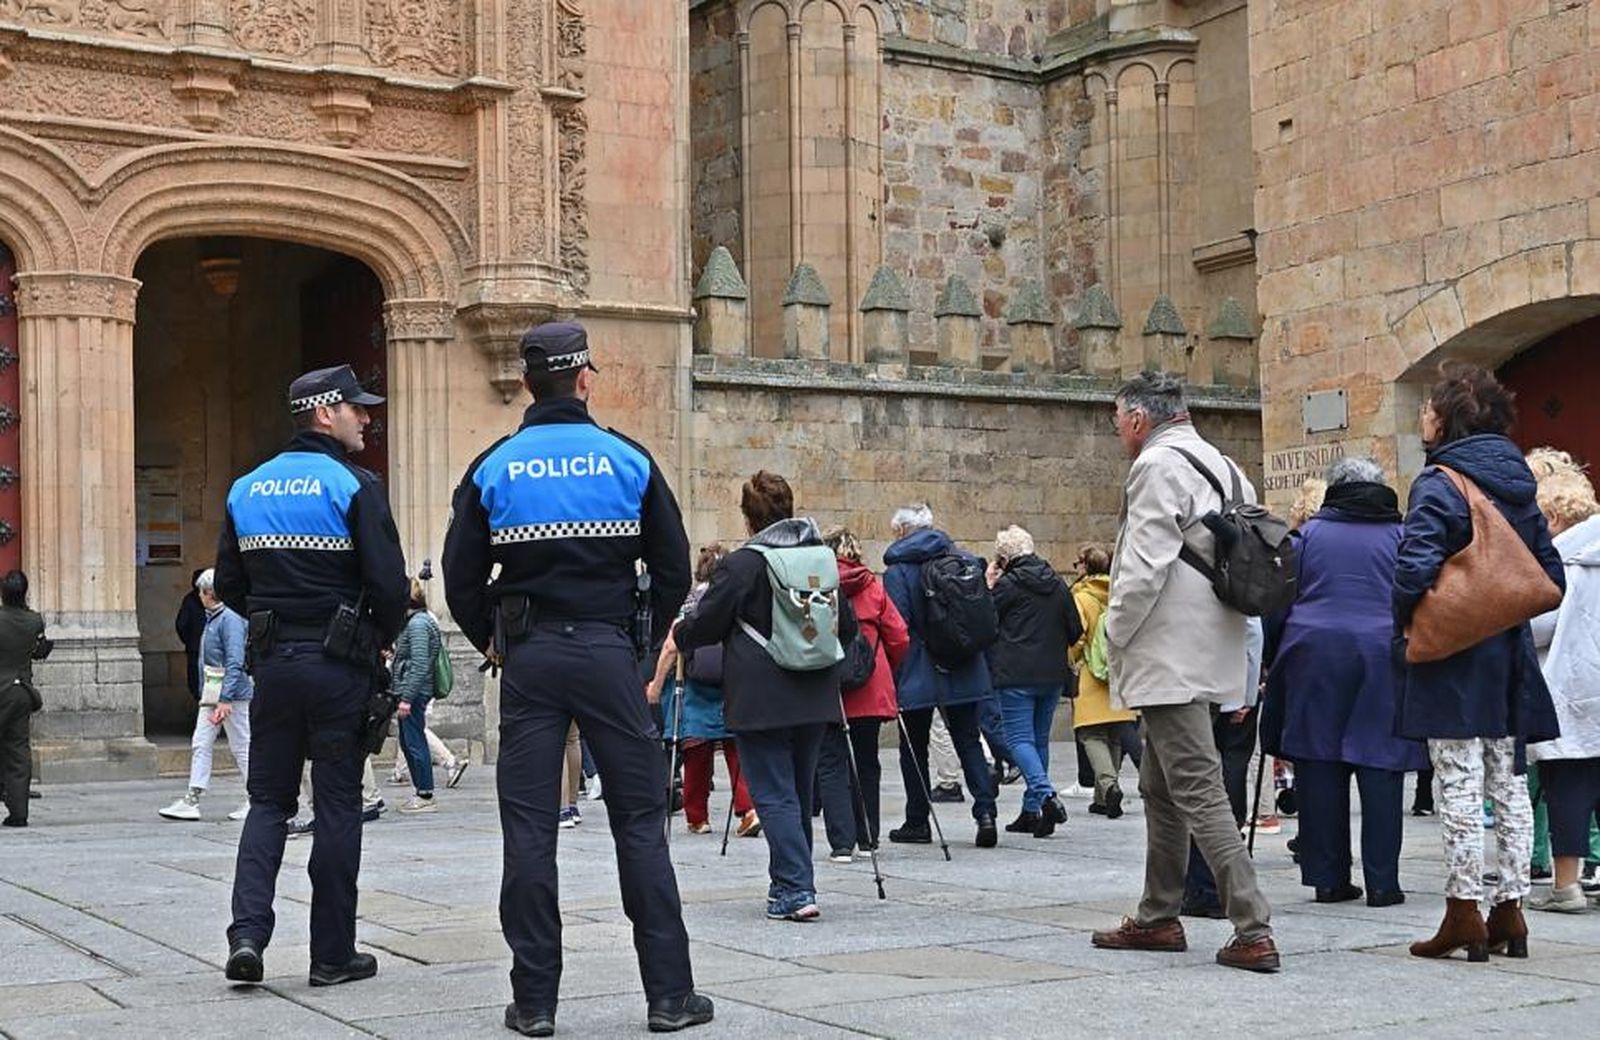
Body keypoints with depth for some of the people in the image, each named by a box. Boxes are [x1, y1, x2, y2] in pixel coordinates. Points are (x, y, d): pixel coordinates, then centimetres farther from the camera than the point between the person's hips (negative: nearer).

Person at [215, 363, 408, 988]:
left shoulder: (247, 489, 8)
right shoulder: (353, 486, -10)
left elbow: (228, 585, 10)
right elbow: (389, 585, -15)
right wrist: (379, 640, 3)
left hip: (272, 662, 5)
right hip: (338, 665, -5)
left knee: (268, 800, 13)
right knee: (338, 807, 4)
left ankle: (247, 931, -3)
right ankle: (333, 954, 10)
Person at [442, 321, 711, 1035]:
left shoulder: (493, 469, 2)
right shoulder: (628, 461, 0)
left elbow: (461, 579, 1)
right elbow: (674, 568, 2)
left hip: (527, 659, 1)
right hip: (609, 652, -1)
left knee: (528, 829, 5)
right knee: (640, 822, 5)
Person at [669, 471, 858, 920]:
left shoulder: (741, 563, -11)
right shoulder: (823, 557, 8)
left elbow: (706, 621, -7)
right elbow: (847, 626, 14)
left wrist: (678, 637, 14)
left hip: (761, 700, -6)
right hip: (814, 695, 6)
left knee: (775, 795, -4)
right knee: (800, 790, 15)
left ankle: (795, 891, -11)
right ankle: (793, 885, 24)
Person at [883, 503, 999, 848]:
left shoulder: (898, 571, -9)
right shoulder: (966, 561, 6)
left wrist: (893, 677, -8)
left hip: (918, 675, -4)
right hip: (965, 672, 4)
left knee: (914, 748, 8)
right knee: (969, 742, 9)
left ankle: (917, 822, 13)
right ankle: (985, 811, -7)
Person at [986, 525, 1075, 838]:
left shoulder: (1007, 584, -9)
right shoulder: (1057, 583, 9)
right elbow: (1075, 630, 12)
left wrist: (988, 586, 5)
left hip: (1017, 674, -6)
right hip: (1053, 674, 6)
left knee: (1019, 738, -5)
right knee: (1040, 738, 13)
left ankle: (1046, 796, -25)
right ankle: (1032, 811, 15)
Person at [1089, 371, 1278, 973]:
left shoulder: (1157, 466, -11)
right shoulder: (1221, 465, 17)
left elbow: (1143, 568, -19)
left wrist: (1114, 638, -8)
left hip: (1170, 659, -10)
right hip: (1206, 654, 10)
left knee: (1198, 791, -11)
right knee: (1160, 788, 18)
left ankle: (1253, 933, -13)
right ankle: (1159, 917, 27)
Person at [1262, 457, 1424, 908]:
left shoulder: (1309, 532, 7)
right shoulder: (1399, 533, 7)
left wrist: (1274, 660, 10)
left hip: (1317, 655, 0)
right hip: (1383, 658, 0)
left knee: (1320, 769, 5)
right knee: (1380, 768, 1)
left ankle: (1328, 878, 7)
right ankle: (1382, 882, 1)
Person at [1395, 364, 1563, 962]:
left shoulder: (1439, 484, -12)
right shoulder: (1518, 485, 11)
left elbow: (1415, 568, -24)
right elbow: (1552, 575, 12)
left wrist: (1403, 625, -8)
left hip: (1453, 656, -7)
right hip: (1509, 655, 7)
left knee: (1459, 784, -5)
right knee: (1507, 781, 10)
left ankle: (1463, 913, -3)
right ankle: (1509, 910, 14)